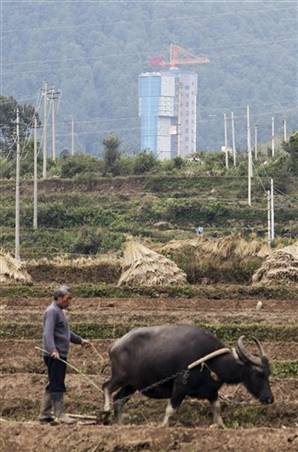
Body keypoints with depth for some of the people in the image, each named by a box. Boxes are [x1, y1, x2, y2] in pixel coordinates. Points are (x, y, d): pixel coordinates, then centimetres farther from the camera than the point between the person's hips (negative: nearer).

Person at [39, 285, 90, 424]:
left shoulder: (59, 311, 21)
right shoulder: (52, 311, -11)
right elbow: (48, 333, -24)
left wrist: (80, 340, 38)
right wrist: (53, 350, -36)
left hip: (60, 355, 10)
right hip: (55, 355, -10)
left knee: (52, 385, 12)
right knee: (57, 386, -10)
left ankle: (44, 414, 16)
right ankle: (60, 415, -12)